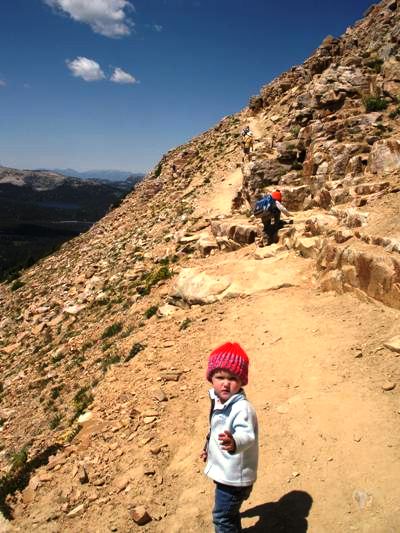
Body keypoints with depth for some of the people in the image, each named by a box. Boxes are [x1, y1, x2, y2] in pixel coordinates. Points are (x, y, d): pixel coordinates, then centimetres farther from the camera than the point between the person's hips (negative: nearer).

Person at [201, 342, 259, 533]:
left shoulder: (242, 408, -29)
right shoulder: (219, 401, -1)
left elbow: (247, 435, -45)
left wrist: (234, 443, -65)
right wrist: (209, 448, 27)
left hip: (234, 476, -9)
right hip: (225, 471, 9)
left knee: (222, 516, 6)